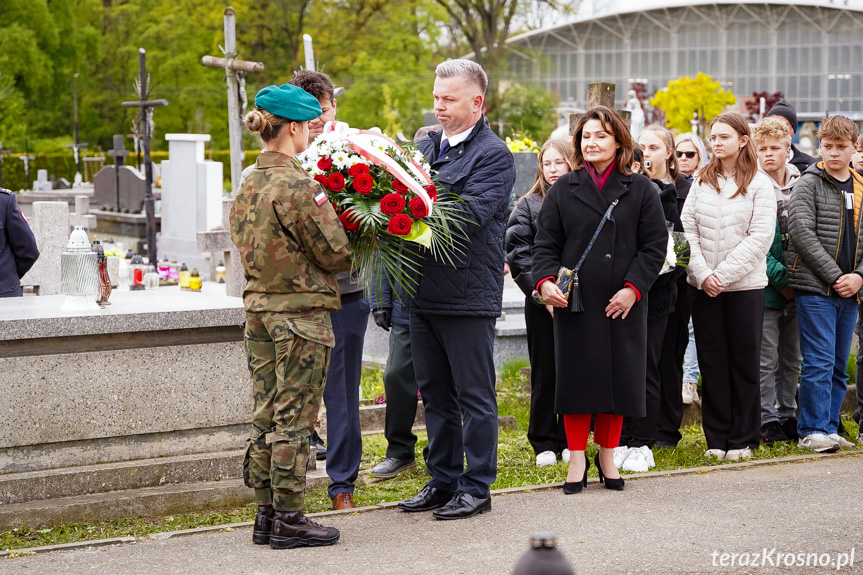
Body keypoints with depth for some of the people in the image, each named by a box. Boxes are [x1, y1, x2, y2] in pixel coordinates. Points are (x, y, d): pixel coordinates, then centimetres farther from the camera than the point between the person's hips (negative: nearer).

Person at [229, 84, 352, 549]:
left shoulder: (249, 184, 8)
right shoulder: (298, 186, -17)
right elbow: (336, 253, -14)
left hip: (258, 309, 8)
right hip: (301, 314, -8)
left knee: (266, 415, 12)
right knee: (293, 419, -1)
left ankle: (266, 513, 18)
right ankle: (288, 519, 4)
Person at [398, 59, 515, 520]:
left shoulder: (493, 154, -9)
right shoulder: (428, 146, 14)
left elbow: (472, 214, -21)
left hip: (468, 292, -7)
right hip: (424, 290, 7)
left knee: (474, 395, 2)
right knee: (435, 393, 15)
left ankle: (477, 488, 10)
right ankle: (442, 481, 25)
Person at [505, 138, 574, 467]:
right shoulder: (529, 205, 4)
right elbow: (519, 256, -3)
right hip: (541, 304, 0)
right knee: (544, 374, 6)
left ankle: (570, 440, 16)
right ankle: (544, 443, 14)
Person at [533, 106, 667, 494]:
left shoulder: (640, 191, 6)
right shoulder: (563, 190, 8)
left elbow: (654, 246, 2)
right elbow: (546, 243, 4)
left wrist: (633, 288, -11)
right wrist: (545, 280, -14)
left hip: (623, 304, 0)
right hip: (574, 301, 0)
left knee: (618, 377, 3)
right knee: (576, 377, 1)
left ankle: (607, 456, 16)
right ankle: (577, 459, 10)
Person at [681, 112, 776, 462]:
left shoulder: (759, 185, -1)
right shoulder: (702, 181, 8)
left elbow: (760, 237, -9)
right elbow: (688, 229, 4)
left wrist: (722, 274, -14)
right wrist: (702, 273, -9)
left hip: (744, 286, -3)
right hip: (703, 287, 3)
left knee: (744, 361, 3)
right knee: (711, 361, 6)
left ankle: (743, 439, 11)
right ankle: (716, 438, 13)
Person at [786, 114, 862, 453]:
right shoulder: (809, 184, -3)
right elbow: (801, 232, -12)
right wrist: (834, 275, -15)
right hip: (815, 288, -5)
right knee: (819, 362, -8)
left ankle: (828, 427, 17)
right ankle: (813, 431, -3)